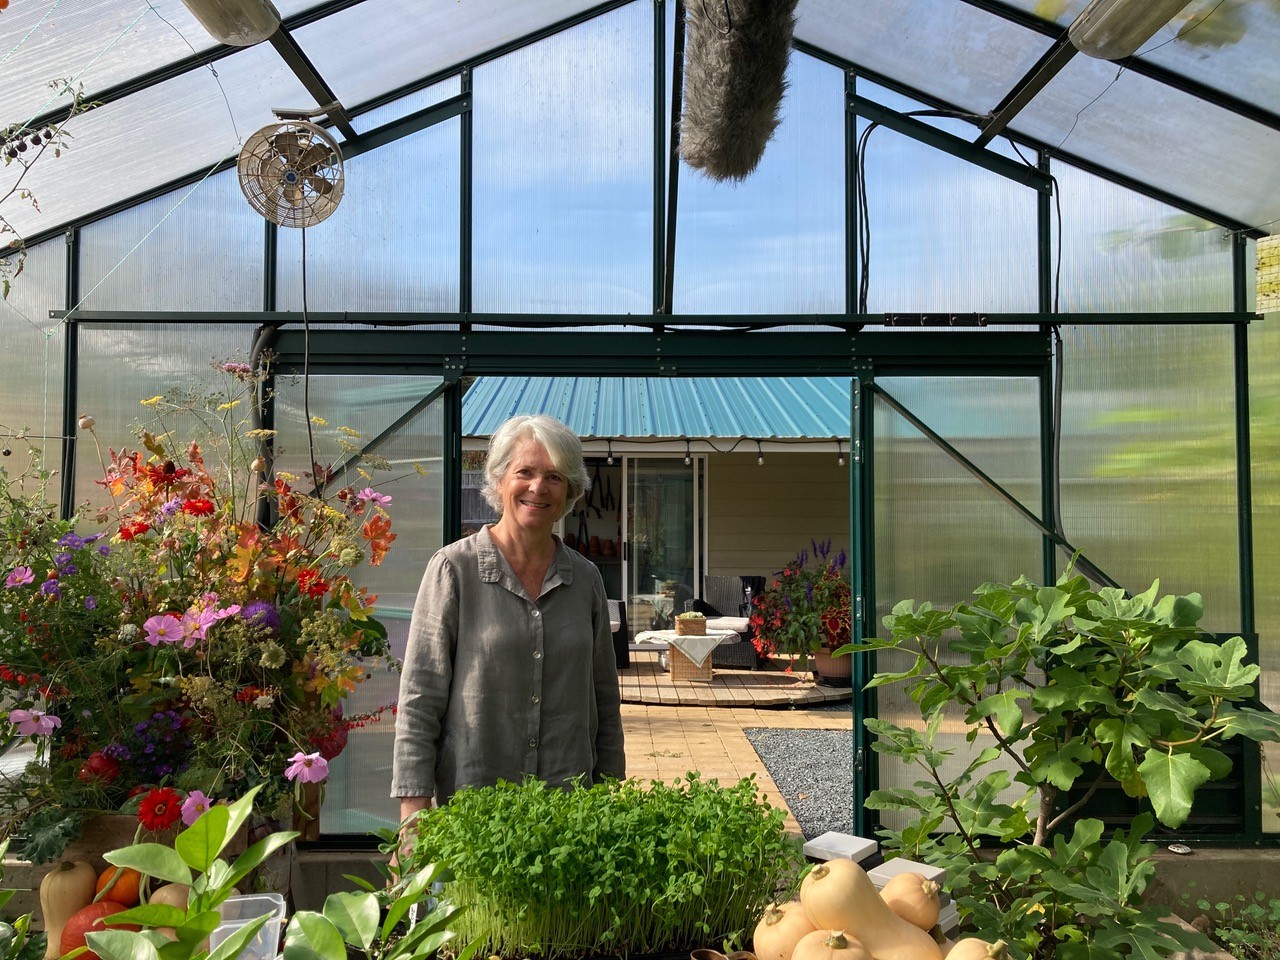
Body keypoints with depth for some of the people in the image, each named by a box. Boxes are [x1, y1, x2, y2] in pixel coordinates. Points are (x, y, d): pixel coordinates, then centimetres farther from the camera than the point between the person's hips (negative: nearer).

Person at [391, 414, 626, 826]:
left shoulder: (585, 578, 6)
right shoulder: (454, 568, -5)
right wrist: (414, 809, -12)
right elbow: (420, 696, -7)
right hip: (468, 805, -3)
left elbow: (604, 699, 12)